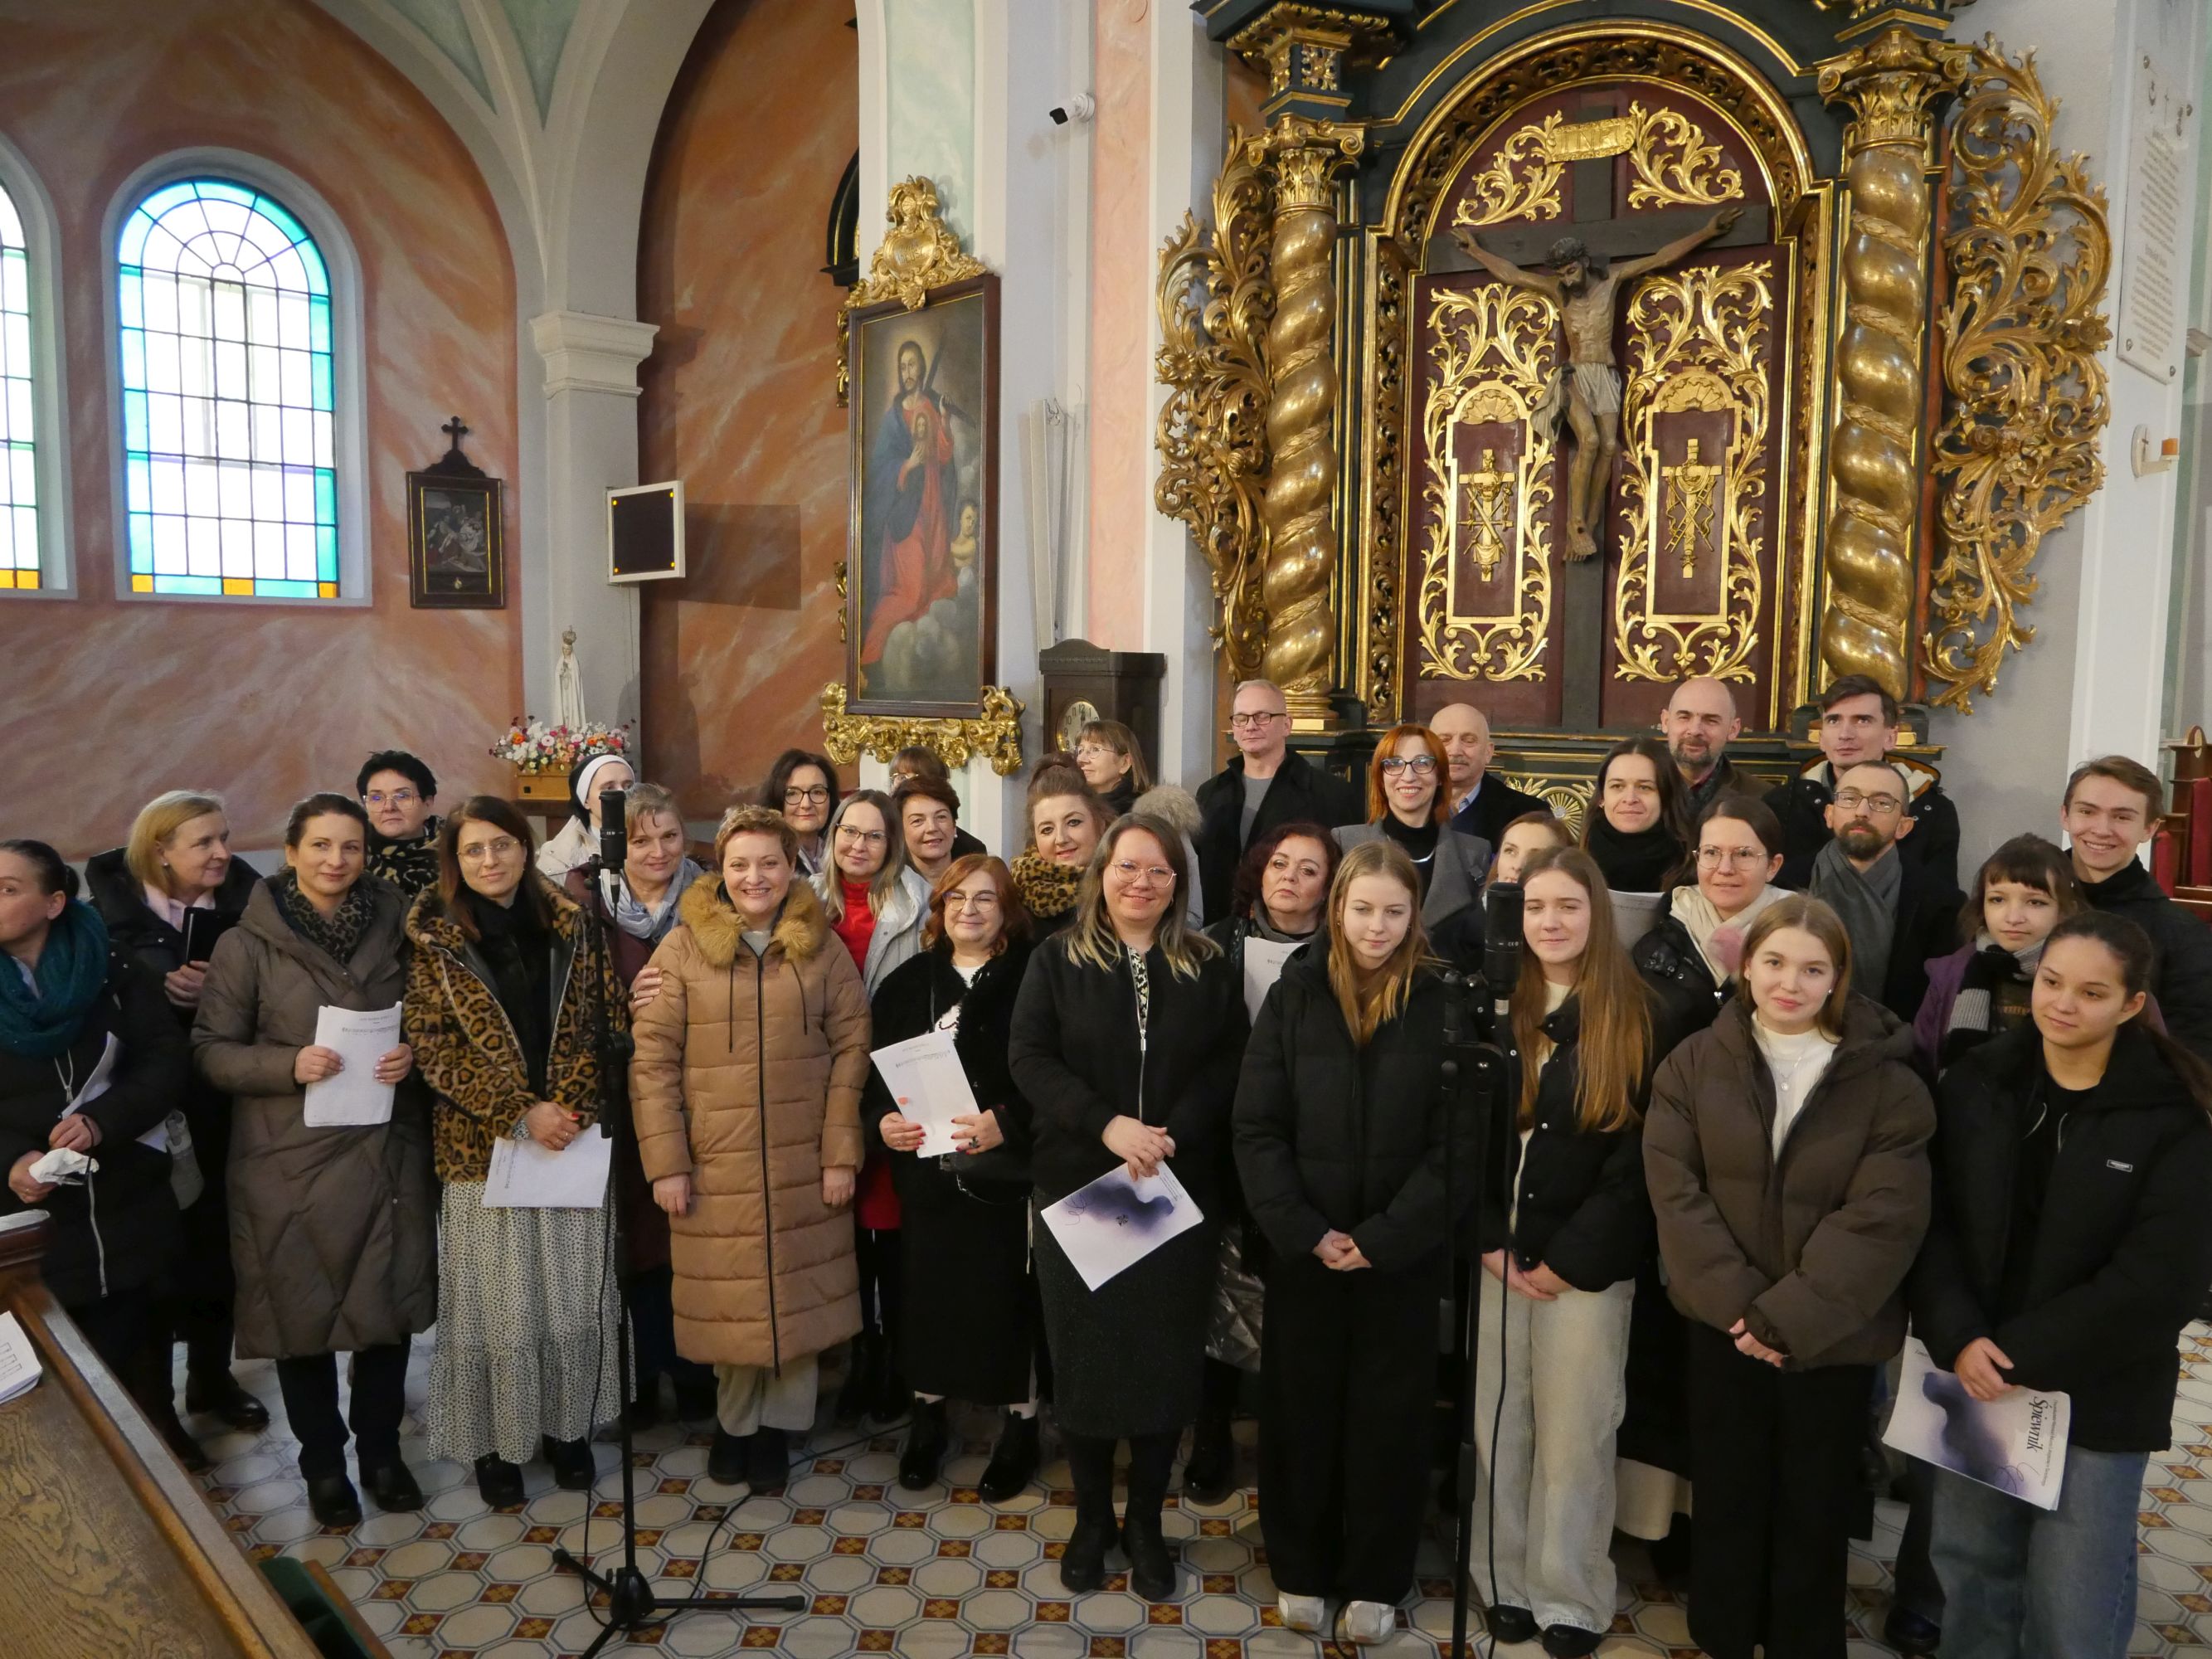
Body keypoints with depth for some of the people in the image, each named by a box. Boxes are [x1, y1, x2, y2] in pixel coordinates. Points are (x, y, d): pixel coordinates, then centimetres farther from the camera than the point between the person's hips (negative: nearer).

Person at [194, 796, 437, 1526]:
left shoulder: (394, 928, 3)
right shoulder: (247, 944, -5)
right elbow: (211, 1050, -3)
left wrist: (413, 1054, -9)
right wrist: (289, 1064, -20)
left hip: (387, 1152, 2)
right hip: (289, 1162, -2)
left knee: (390, 1308, 9)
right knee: (303, 1317, 9)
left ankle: (380, 1451, 30)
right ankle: (323, 1465, 30)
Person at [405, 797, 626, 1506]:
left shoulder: (571, 925, 3)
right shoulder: (435, 939, -2)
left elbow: (606, 1020, 3)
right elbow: (433, 1046, -7)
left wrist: (569, 1104, -12)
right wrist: (521, 1112, -16)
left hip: (574, 1137, 2)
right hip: (483, 1142, -2)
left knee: (573, 1293, 9)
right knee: (495, 1300, 6)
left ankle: (567, 1424, 27)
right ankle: (495, 1438, 24)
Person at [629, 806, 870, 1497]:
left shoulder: (824, 946, 2)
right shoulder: (683, 948, -1)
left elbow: (852, 1048, 1)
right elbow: (652, 1059, -3)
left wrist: (842, 1152, -5)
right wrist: (665, 1161, -8)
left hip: (805, 1161, 1)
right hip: (716, 1163, -1)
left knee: (797, 1293, 8)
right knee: (728, 1297, 8)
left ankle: (777, 1424, 28)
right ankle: (733, 1420, 32)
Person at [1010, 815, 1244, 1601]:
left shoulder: (1207, 967, 4)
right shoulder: (1057, 959, 0)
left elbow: (1229, 1065, -1)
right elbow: (1029, 1058, -7)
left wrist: (1173, 1136, -16)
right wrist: (1106, 1124, -19)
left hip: (1179, 1192, 1)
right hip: (1077, 1186, -1)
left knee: (1165, 1352, 7)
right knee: (1082, 1350, 8)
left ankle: (1146, 1520, 26)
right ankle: (1092, 1514, 28)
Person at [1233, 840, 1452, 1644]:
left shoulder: (1440, 1004, -5)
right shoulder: (1293, 994, -2)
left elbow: (1453, 1142, -7)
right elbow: (1257, 1128, -4)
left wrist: (1383, 1238, -13)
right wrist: (1305, 1231, -13)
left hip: (1401, 1254, -1)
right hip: (1303, 1249, 1)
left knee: (1388, 1419, 11)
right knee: (1299, 1412, 12)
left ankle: (1375, 1581, 30)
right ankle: (1301, 1569, 32)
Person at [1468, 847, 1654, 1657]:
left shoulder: (1633, 1018, -4)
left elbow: (1639, 1159, -7)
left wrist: (1569, 1259, -10)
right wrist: (1490, 1242, -6)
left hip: (1586, 1266, -2)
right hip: (1497, 1257, 3)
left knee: (1573, 1434, 6)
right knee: (1497, 1427, 9)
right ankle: (1504, 1581, 26)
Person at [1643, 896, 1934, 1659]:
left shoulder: (1887, 1082, -8)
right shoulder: (1694, 1063, -3)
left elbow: (1883, 1218, -14)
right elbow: (1674, 1190, -7)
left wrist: (1789, 1317, -19)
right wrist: (1735, 1304, -16)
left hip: (1833, 1336, -1)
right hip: (1722, 1324, 2)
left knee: (1815, 1509, 14)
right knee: (1726, 1497, 15)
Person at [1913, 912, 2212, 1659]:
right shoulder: (1975, 1081, 0)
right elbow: (1931, 1221, -2)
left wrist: (2022, 1358, -16)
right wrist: (1958, 1338, -16)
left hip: (2096, 1395, -3)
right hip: (1972, 1375, 3)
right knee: (1970, 1567, 16)